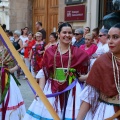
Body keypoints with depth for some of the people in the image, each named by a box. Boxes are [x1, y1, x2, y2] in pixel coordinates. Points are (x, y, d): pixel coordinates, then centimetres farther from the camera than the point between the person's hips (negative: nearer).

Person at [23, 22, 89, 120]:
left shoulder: (77, 52, 2)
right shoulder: (49, 51, 2)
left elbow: (83, 74, 11)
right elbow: (44, 72, 3)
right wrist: (40, 90, -5)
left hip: (72, 90, 0)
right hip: (52, 89, 0)